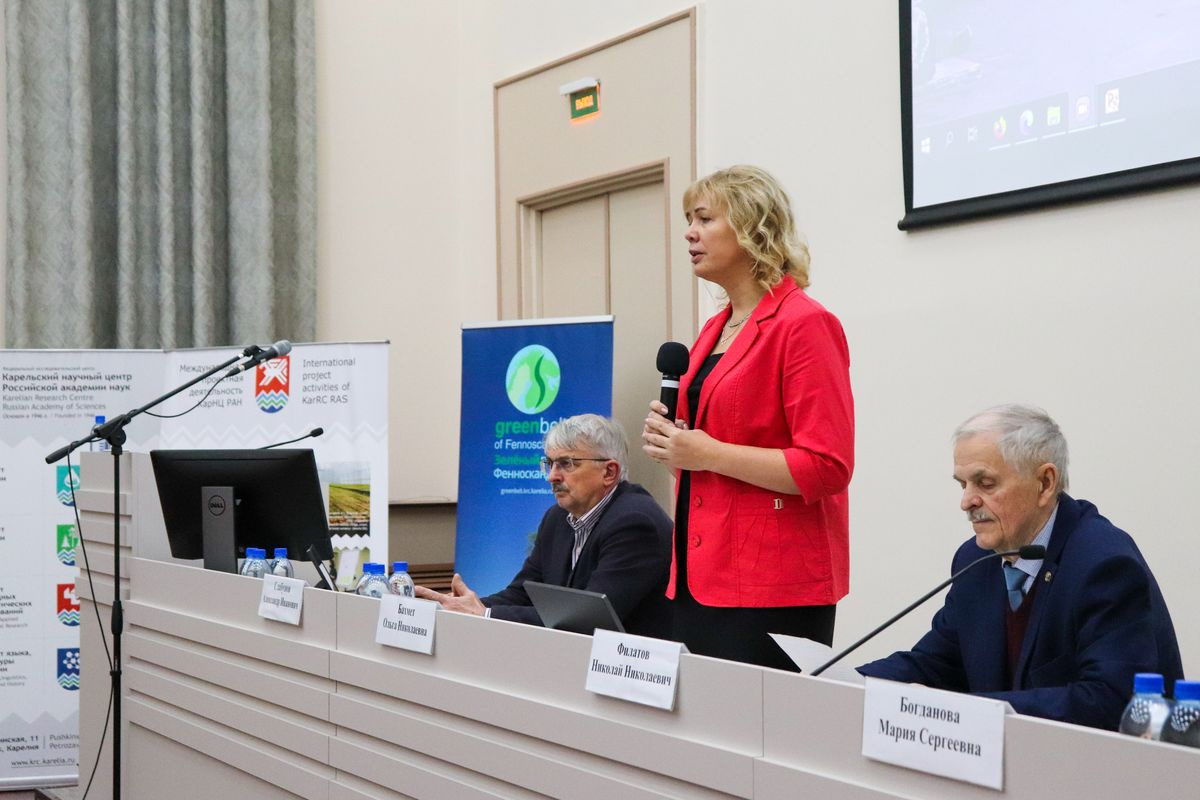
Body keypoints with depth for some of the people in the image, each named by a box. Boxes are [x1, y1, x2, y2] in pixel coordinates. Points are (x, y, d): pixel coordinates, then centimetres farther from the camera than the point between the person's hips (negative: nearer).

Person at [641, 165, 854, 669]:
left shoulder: (804, 324, -10)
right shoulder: (715, 330, 16)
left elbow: (827, 467, -17)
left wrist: (708, 453, -15)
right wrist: (671, 442, 7)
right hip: (700, 578, 8)